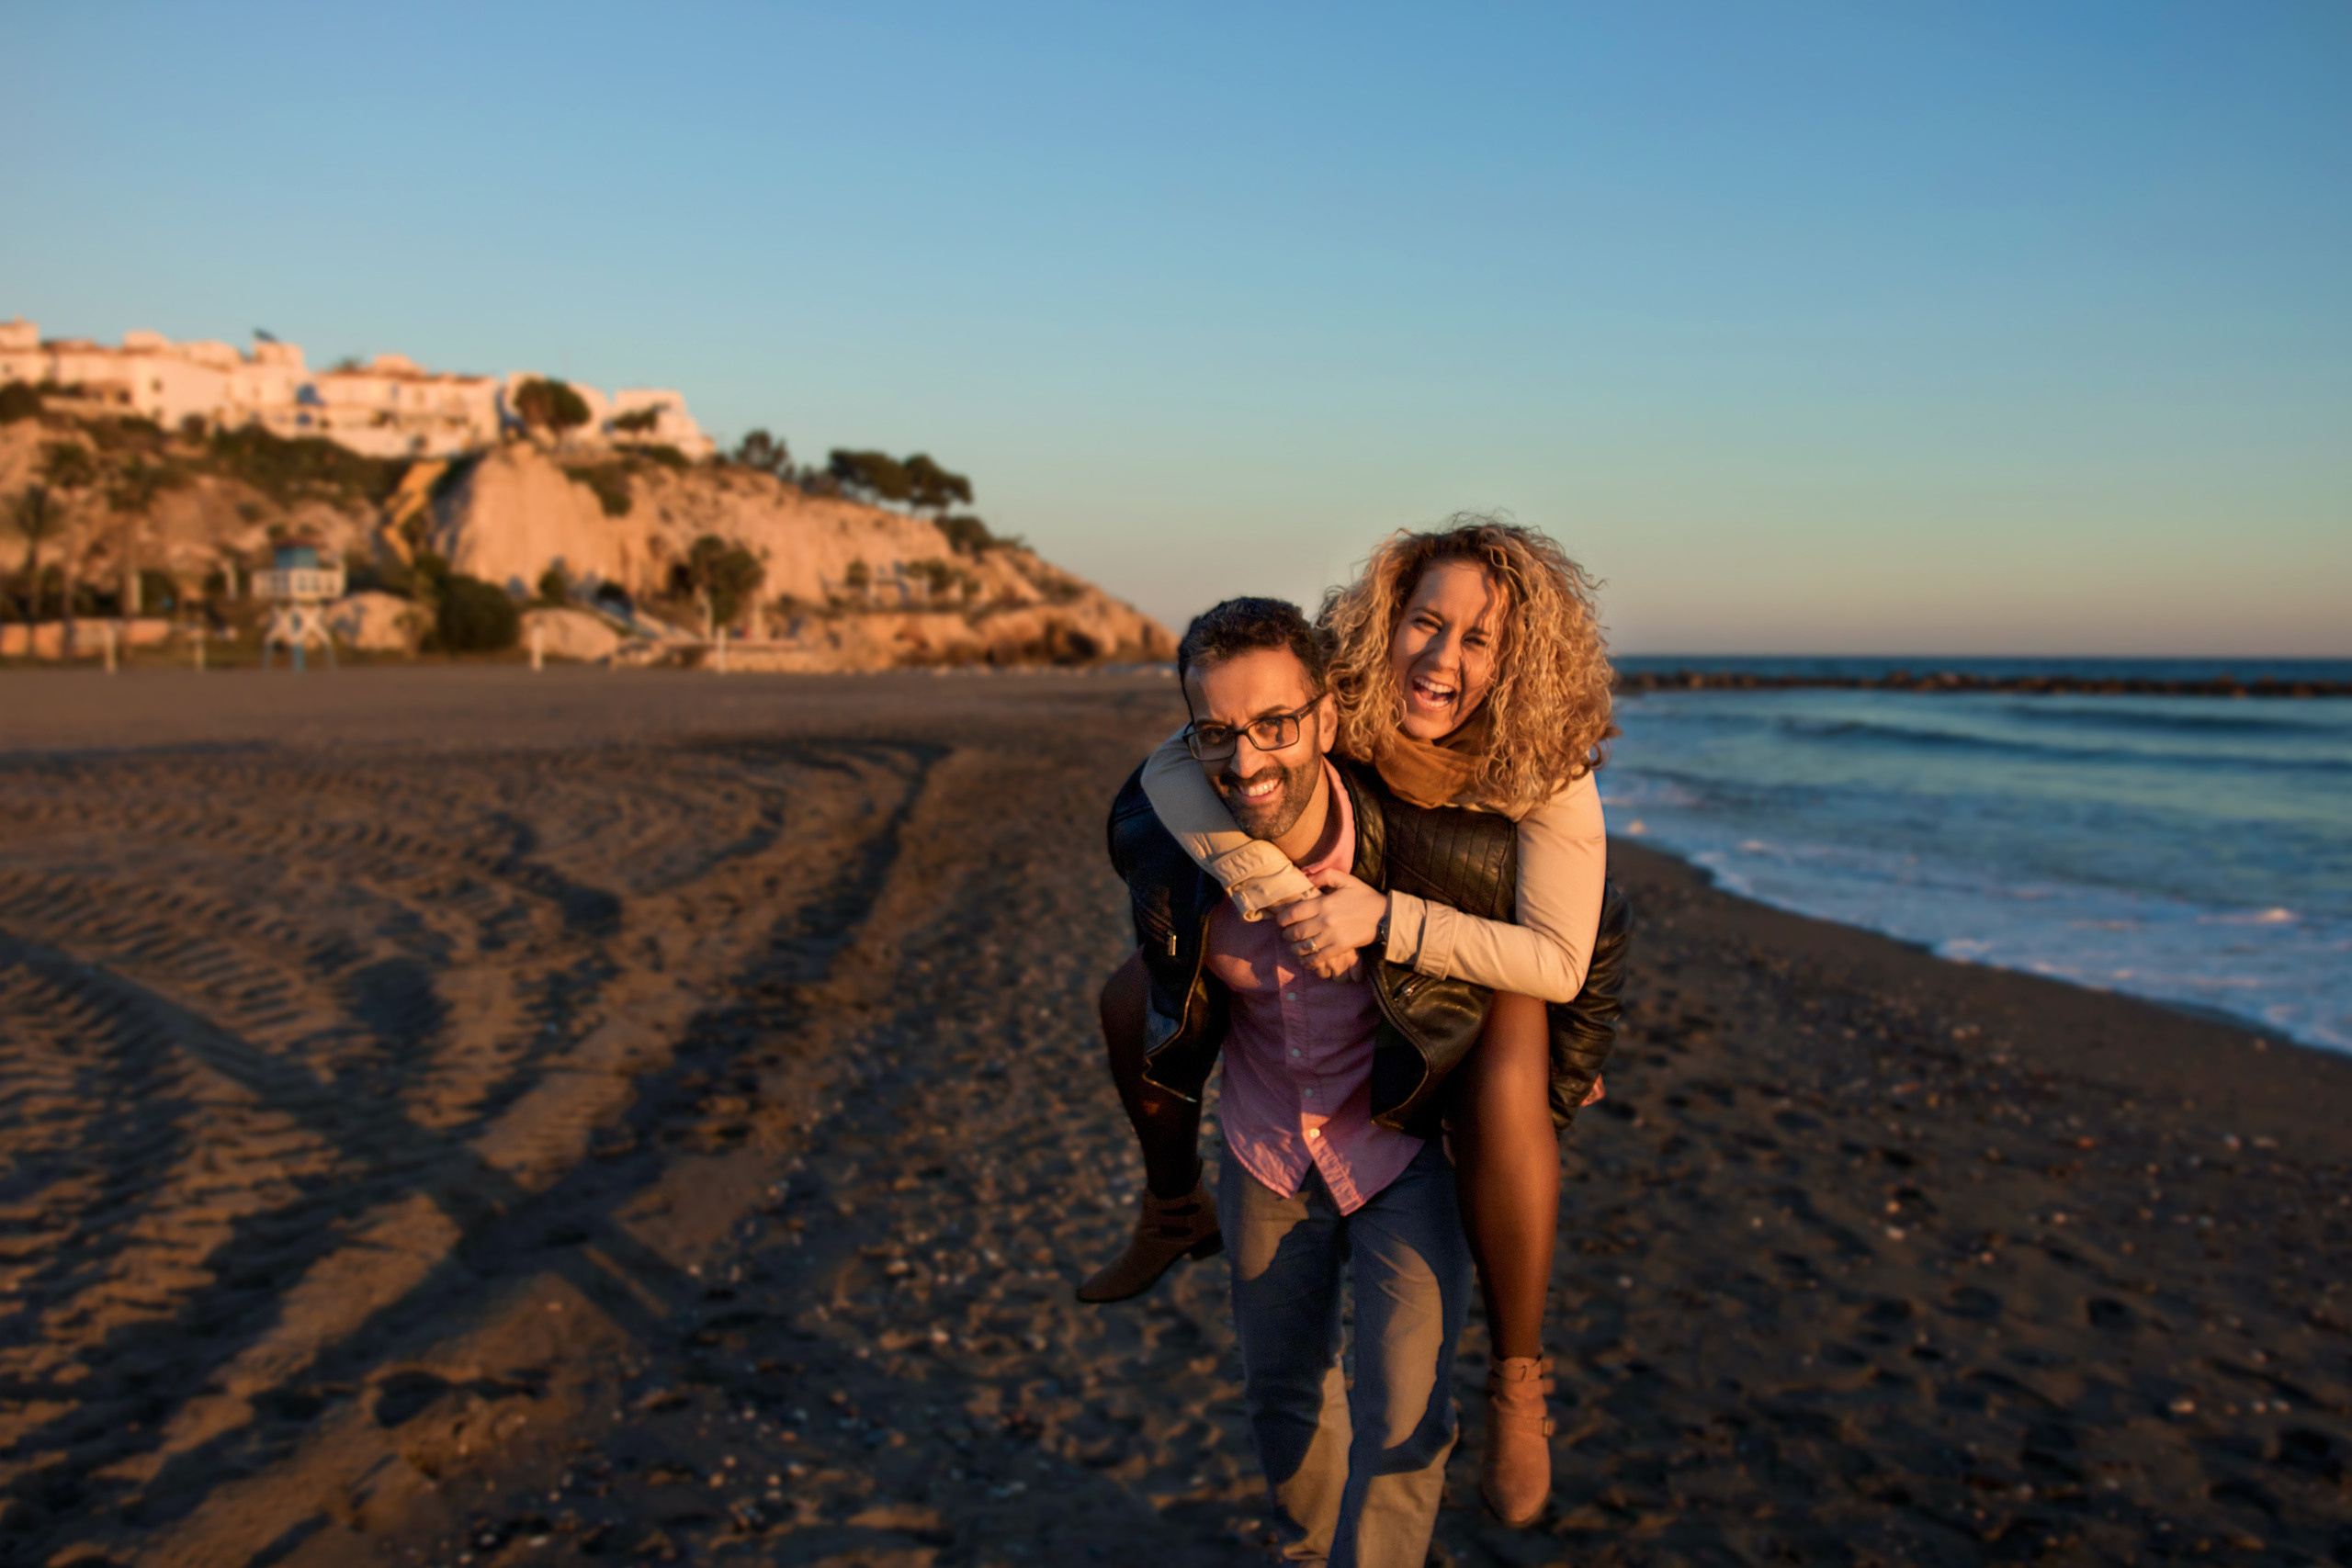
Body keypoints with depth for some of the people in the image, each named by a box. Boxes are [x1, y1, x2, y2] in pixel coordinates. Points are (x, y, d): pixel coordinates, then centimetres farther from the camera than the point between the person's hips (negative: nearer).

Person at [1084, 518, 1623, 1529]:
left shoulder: (1547, 769, -34)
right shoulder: (1338, 699, -26)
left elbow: (1559, 963, -37)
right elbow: (1173, 767, -31)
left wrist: (1384, 916, -47)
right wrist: (1278, 893, -46)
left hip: (1501, 971, -4)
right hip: (1361, 954, 5)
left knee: (1503, 1095, -39)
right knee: (1132, 1002, 2)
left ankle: (1515, 1378, -15)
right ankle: (1177, 1212, 29)